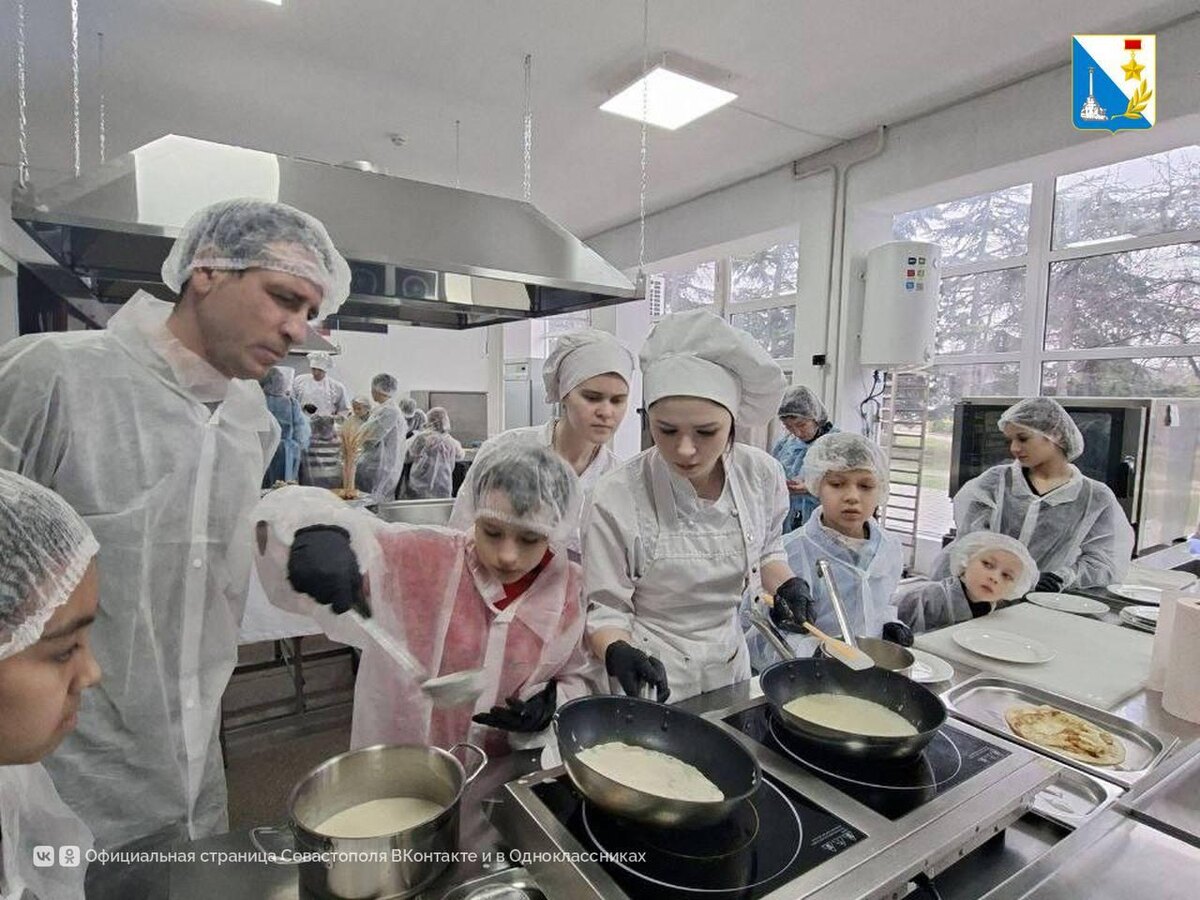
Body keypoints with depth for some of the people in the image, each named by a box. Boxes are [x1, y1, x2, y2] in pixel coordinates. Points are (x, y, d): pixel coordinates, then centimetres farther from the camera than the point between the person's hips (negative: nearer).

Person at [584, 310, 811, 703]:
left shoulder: (763, 474, -12)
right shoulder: (617, 499, -26)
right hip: (652, 676, -4)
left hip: (731, 669, 5)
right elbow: (605, 609, -15)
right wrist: (617, 654, -34)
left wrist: (785, 584, -10)